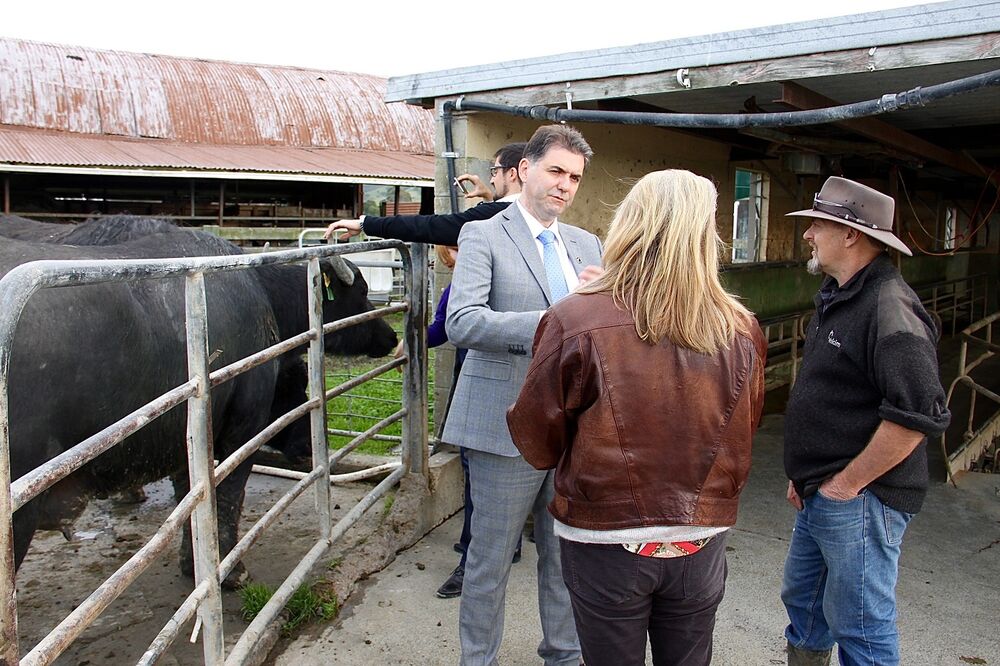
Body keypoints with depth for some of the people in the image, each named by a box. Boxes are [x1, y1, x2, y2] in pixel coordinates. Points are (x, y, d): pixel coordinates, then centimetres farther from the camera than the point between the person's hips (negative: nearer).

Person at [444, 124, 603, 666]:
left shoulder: (586, 245, 12)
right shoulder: (483, 236, -6)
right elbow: (461, 322, -20)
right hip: (507, 427, -5)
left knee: (567, 555, 19)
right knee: (490, 561, 9)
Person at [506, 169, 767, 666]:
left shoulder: (575, 320, -19)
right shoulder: (742, 330, -9)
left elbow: (537, 444, -9)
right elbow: (745, 430, 8)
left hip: (606, 544, -3)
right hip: (701, 545, 3)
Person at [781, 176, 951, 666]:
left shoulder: (889, 306, -21)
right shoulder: (837, 297, 12)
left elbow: (917, 414, -28)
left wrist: (847, 483, -19)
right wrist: (805, 474, 16)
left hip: (858, 501, -10)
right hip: (819, 496, 10)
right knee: (801, 598, 22)